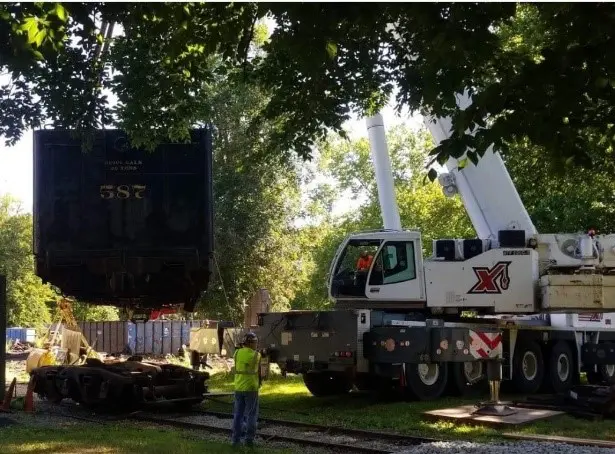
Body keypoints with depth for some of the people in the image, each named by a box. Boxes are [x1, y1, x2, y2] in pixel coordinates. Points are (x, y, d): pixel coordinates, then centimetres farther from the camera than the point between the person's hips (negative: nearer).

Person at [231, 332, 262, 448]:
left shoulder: (237, 353, 0)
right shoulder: (256, 355, -9)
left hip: (238, 387, 4)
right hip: (251, 388, -4)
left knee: (238, 414, 12)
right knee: (251, 415, 5)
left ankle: (236, 439, 11)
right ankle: (249, 439, 4)